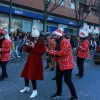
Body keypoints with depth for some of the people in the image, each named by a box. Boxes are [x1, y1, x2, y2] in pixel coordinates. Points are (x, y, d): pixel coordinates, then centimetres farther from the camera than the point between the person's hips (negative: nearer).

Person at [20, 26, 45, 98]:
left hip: (37, 60, -7)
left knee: (33, 76, -6)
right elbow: (27, 51, 11)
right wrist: (27, 46, -10)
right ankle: (26, 87, 34)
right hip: (30, 59, 7)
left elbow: (41, 52, -18)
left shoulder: (41, 43, -10)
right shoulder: (31, 41, 7)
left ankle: (35, 91, 8)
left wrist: (34, 47, -21)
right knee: (26, 74, 14)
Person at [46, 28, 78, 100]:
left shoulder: (65, 41, -19)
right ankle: (58, 93, 32)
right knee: (58, 78, 15)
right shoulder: (58, 42, 13)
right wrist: (48, 50, -1)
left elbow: (62, 52, -26)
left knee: (67, 80, -6)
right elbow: (57, 52, 15)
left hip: (66, 64, -10)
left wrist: (51, 51, -21)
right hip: (60, 63, 10)